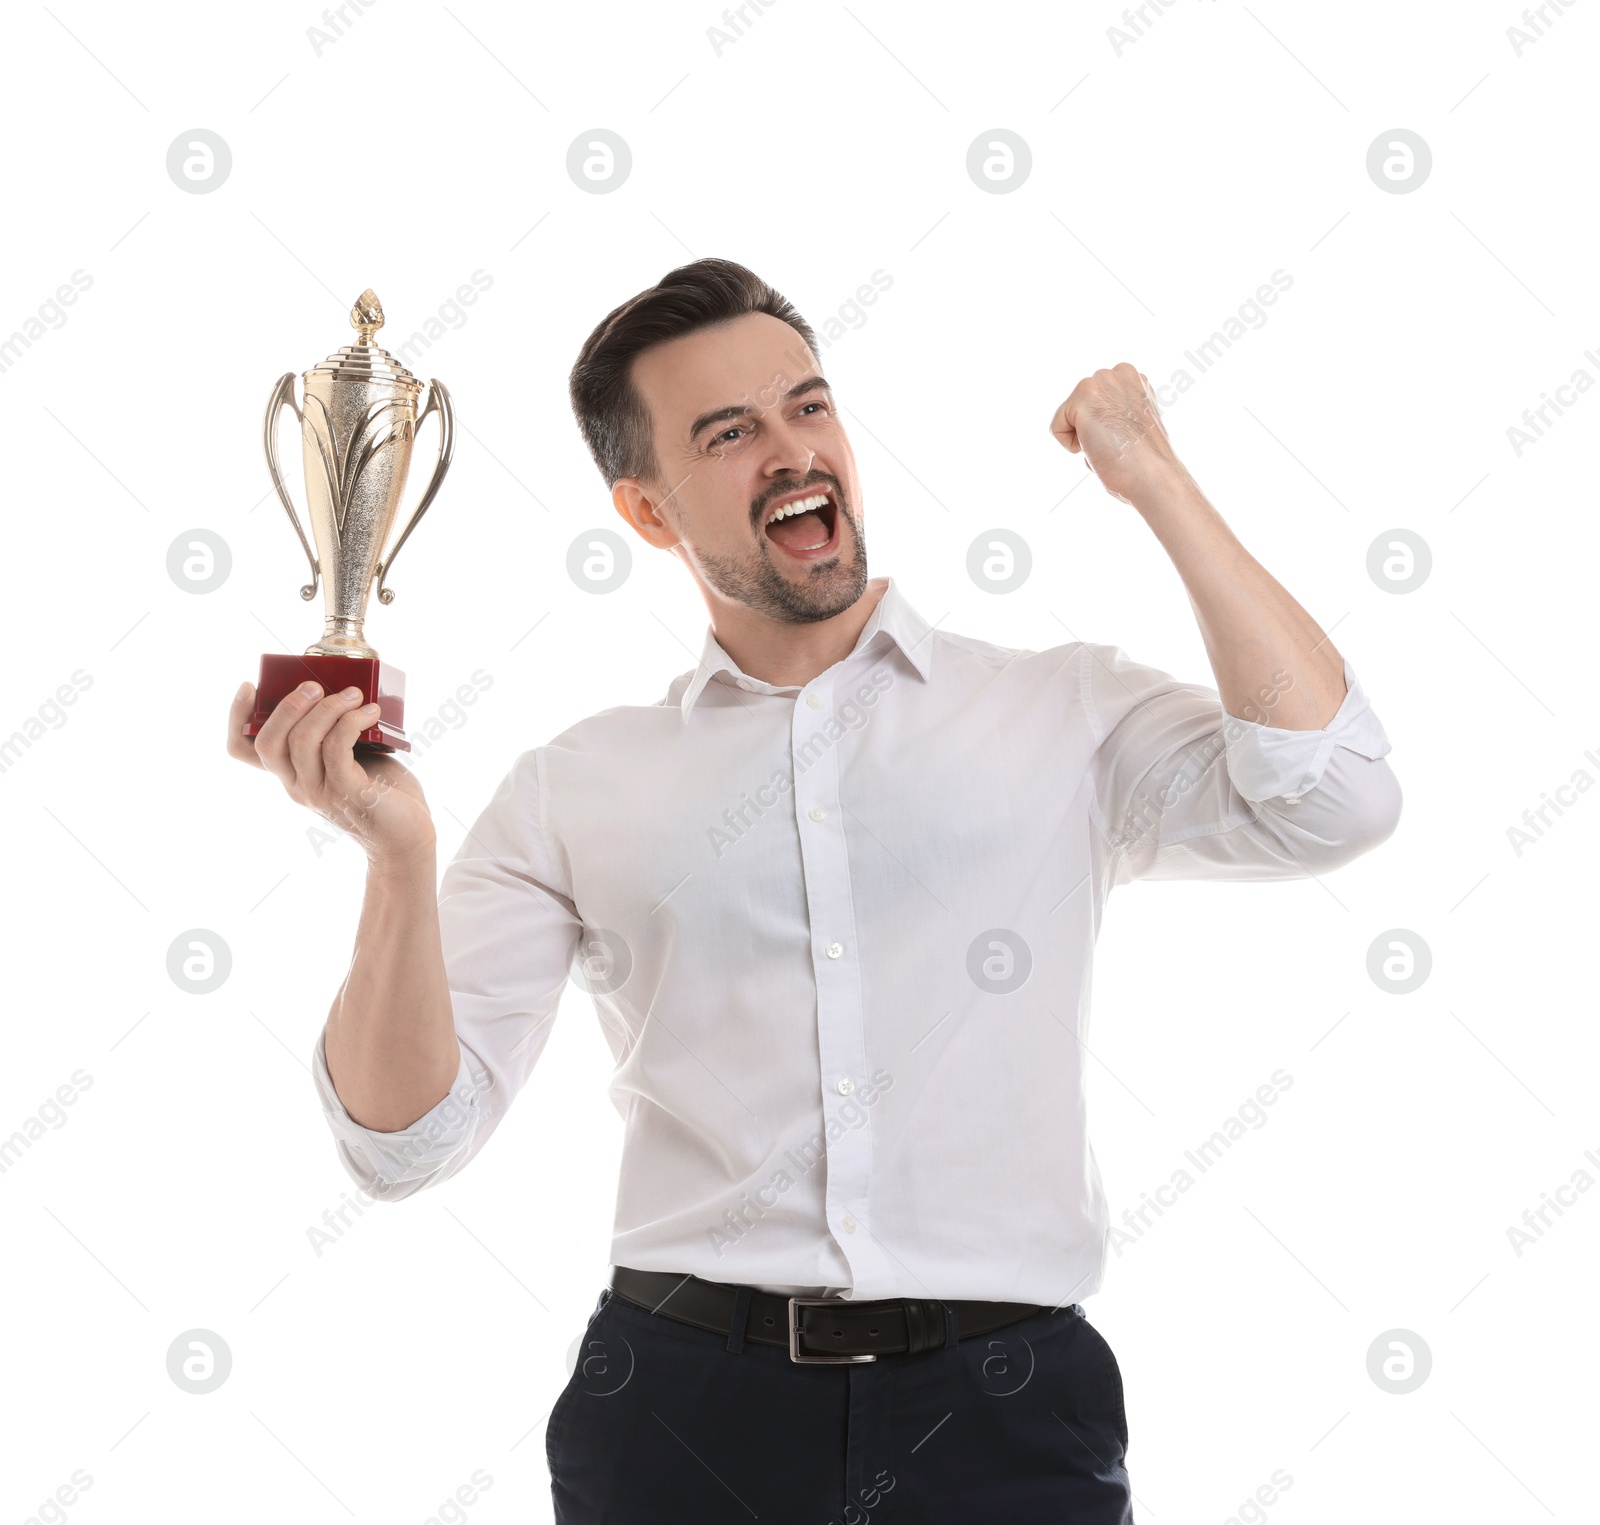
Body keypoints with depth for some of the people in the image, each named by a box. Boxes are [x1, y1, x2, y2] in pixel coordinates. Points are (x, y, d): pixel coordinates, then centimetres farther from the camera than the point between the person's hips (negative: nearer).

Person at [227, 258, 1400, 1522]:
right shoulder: (575, 790, 7)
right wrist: (399, 856, -16)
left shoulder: (1067, 714, 5)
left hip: (1001, 1412, 0)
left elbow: (1329, 798, -11)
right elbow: (407, 1136, 2)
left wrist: (1155, 479, -4)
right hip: (686, 1414, 1)